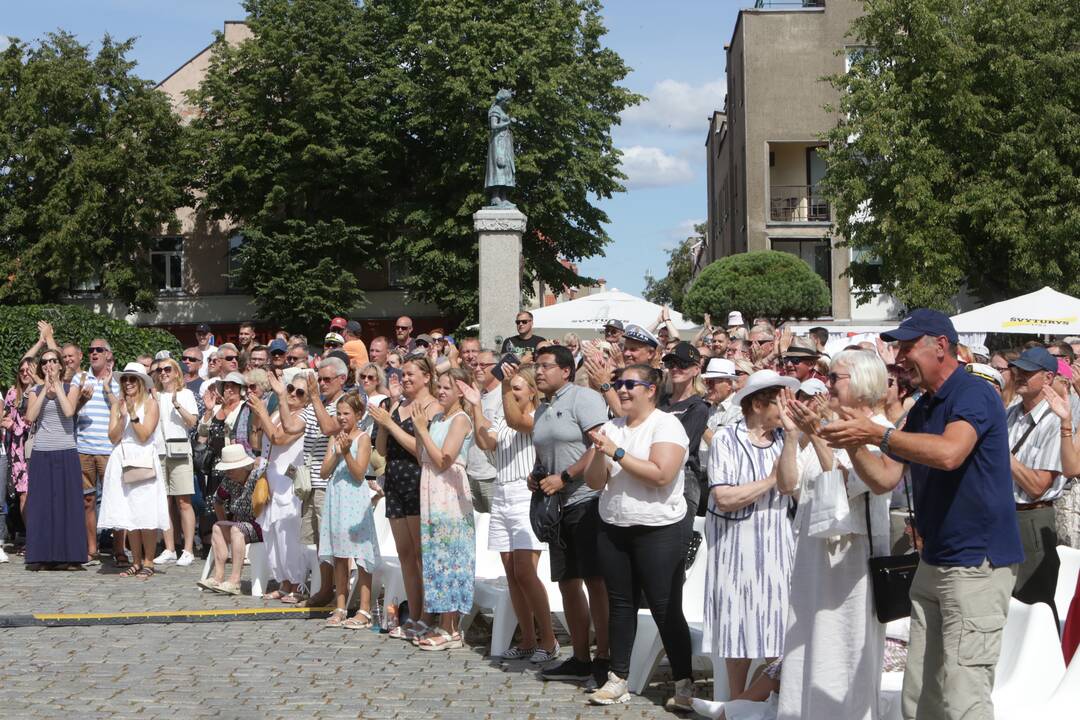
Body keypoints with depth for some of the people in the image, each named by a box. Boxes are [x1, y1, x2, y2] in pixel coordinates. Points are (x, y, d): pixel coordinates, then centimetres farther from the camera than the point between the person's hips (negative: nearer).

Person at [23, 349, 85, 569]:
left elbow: (69, 411, -13)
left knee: (68, 502, -3)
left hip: (66, 453, -1)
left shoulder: (71, 388, 6)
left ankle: (70, 555, -1)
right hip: (41, 454, 2)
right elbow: (30, 417, -7)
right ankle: (45, 555, 4)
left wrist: (57, 385, -6)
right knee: (41, 503, 0)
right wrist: (45, 389, -6)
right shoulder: (35, 391, 10)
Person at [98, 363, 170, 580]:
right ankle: (136, 562, 13)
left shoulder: (150, 404, 0)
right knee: (128, 514, 5)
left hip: (143, 460, -4)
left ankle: (148, 563, 0)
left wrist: (133, 414, -15)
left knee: (146, 515, -6)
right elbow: (113, 437, 3)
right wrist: (122, 416, -10)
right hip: (122, 461, 4)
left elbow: (144, 436, -8)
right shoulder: (117, 404, 11)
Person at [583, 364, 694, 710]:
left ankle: (684, 684, 4)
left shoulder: (666, 425, -8)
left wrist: (616, 452, -20)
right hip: (613, 529, 6)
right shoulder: (612, 427, 9)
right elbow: (594, 482, 6)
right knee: (620, 604, 10)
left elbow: (661, 475, -22)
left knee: (666, 608, -4)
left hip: (659, 530, -6)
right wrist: (600, 453, -13)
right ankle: (617, 680, 18)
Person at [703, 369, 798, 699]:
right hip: (736, 547, -3)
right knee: (740, 628, 5)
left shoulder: (784, 439, 5)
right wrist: (770, 480, -13)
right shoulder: (727, 438, -7)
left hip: (776, 547, 3)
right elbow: (723, 498, -17)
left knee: (775, 628, 4)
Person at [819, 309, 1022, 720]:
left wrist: (877, 434, -28)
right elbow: (883, 479, 12)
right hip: (934, 563, 9)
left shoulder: (973, 395, -13)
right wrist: (854, 445, -6)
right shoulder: (920, 411, 15)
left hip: (978, 563, -9)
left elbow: (949, 453, -32)